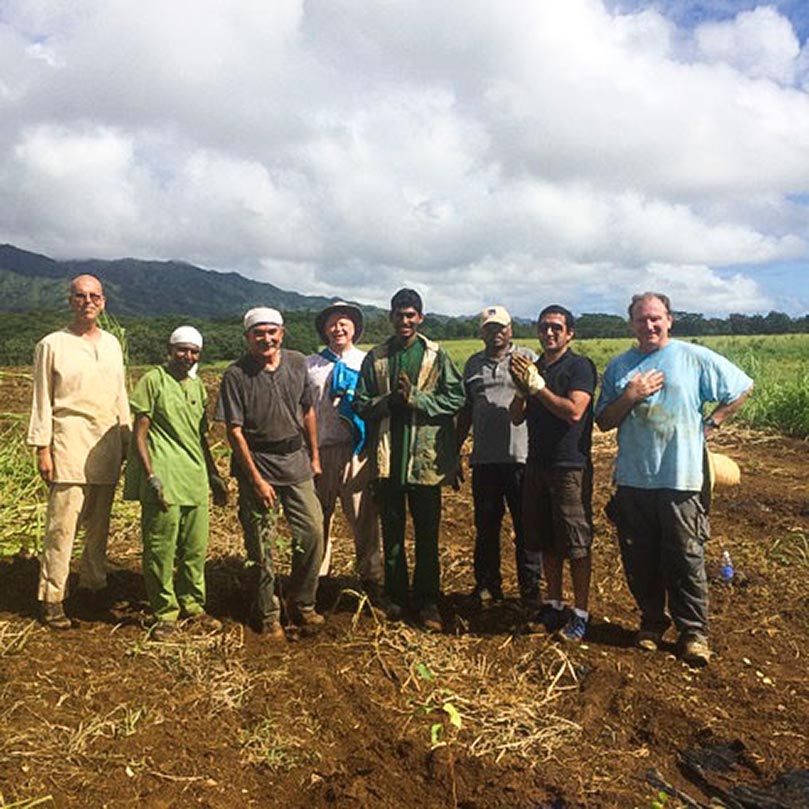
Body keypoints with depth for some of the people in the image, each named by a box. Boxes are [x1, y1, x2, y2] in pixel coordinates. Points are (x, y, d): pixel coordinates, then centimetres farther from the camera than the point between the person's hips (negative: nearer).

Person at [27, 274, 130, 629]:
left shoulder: (111, 343, 13)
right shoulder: (52, 345, -1)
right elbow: (42, 400, -2)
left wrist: (127, 437, 15)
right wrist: (42, 449, -7)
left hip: (107, 443, 5)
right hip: (70, 443, -5)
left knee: (99, 522, 10)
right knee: (62, 523, -5)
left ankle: (93, 583, 24)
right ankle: (51, 598, 4)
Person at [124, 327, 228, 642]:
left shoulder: (198, 386, 16)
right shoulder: (154, 380, -2)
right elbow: (140, 433, -6)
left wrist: (214, 476, 22)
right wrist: (151, 476, -15)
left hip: (195, 478, 6)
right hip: (163, 479, -6)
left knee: (196, 547, 10)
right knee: (160, 548, 0)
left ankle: (192, 604, 26)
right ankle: (165, 613, 13)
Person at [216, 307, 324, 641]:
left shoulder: (297, 364, 5)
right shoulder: (236, 375, -9)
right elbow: (234, 431, -10)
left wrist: (314, 456, 13)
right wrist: (256, 479, -14)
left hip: (296, 461, 4)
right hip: (257, 463, -4)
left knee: (313, 533, 5)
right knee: (262, 546, 3)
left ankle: (302, 604, 24)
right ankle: (268, 615, 21)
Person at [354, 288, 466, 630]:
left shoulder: (437, 356, 2)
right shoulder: (375, 358, 6)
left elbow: (456, 398, -4)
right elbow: (361, 404, 4)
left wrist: (415, 397, -16)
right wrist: (390, 400, -15)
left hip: (426, 457, -1)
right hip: (387, 458, 2)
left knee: (427, 534, 6)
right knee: (392, 533, 12)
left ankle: (427, 601, 19)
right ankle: (395, 596, 26)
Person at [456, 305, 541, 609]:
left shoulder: (527, 358, 4)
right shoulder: (473, 364, 14)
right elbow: (465, 410, 17)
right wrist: (455, 452, 15)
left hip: (521, 457, -3)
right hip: (484, 459, 3)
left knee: (526, 527, 4)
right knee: (486, 527, 11)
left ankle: (531, 590, 16)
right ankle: (487, 587, 24)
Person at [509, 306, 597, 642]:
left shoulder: (580, 366, -7)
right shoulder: (533, 368, 13)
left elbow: (574, 411, -20)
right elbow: (517, 416, 9)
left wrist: (538, 386, -17)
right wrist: (521, 387, -8)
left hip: (570, 466, -6)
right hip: (538, 464, 6)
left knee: (577, 543, -1)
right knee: (546, 541, 13)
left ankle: (580, 613, 9)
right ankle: (553, 603, 26)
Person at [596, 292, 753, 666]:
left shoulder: (695, 358, 0)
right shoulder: (619, 367, 8)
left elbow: (743, 388, 7)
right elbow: (604, 422, 8)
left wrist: (711, 423, 2)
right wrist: (630, 396, -7)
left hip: (680, 479, -3)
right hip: (632, 479, 3)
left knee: (685, 561, 1)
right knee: (639, 561, 11)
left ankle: (693, 632, 16)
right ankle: (652, 622, 29)